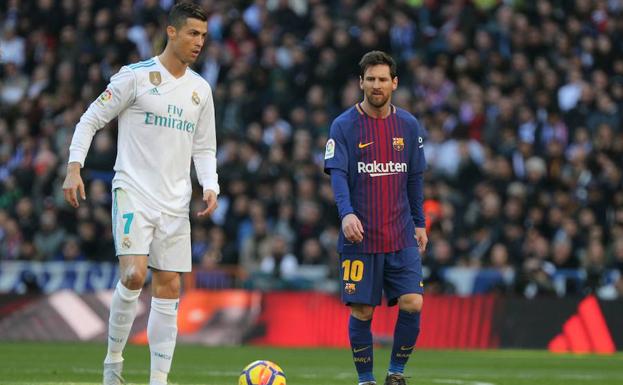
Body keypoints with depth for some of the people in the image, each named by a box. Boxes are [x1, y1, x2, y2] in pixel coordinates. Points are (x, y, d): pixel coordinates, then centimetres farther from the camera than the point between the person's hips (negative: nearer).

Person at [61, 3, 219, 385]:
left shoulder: (200, 89, 12)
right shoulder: (135, 76, -4)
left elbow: (204, 149, 18)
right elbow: (91, 119, 0)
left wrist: (211, 187, 1)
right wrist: (74, 168, -11)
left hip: (175, 203, 5)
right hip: (133, 192, -5)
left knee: (169, 288, 2)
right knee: (134, 274, -21)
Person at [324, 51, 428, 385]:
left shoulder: (409, 126, 8)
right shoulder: (344, 126, -3)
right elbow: (337, 174, -12)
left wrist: (419, 223, 14)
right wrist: (346, 213, -28)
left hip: (402, 237, 3)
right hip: (360, 237, -2)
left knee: (412, 304, -9)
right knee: (362, 311, -1)